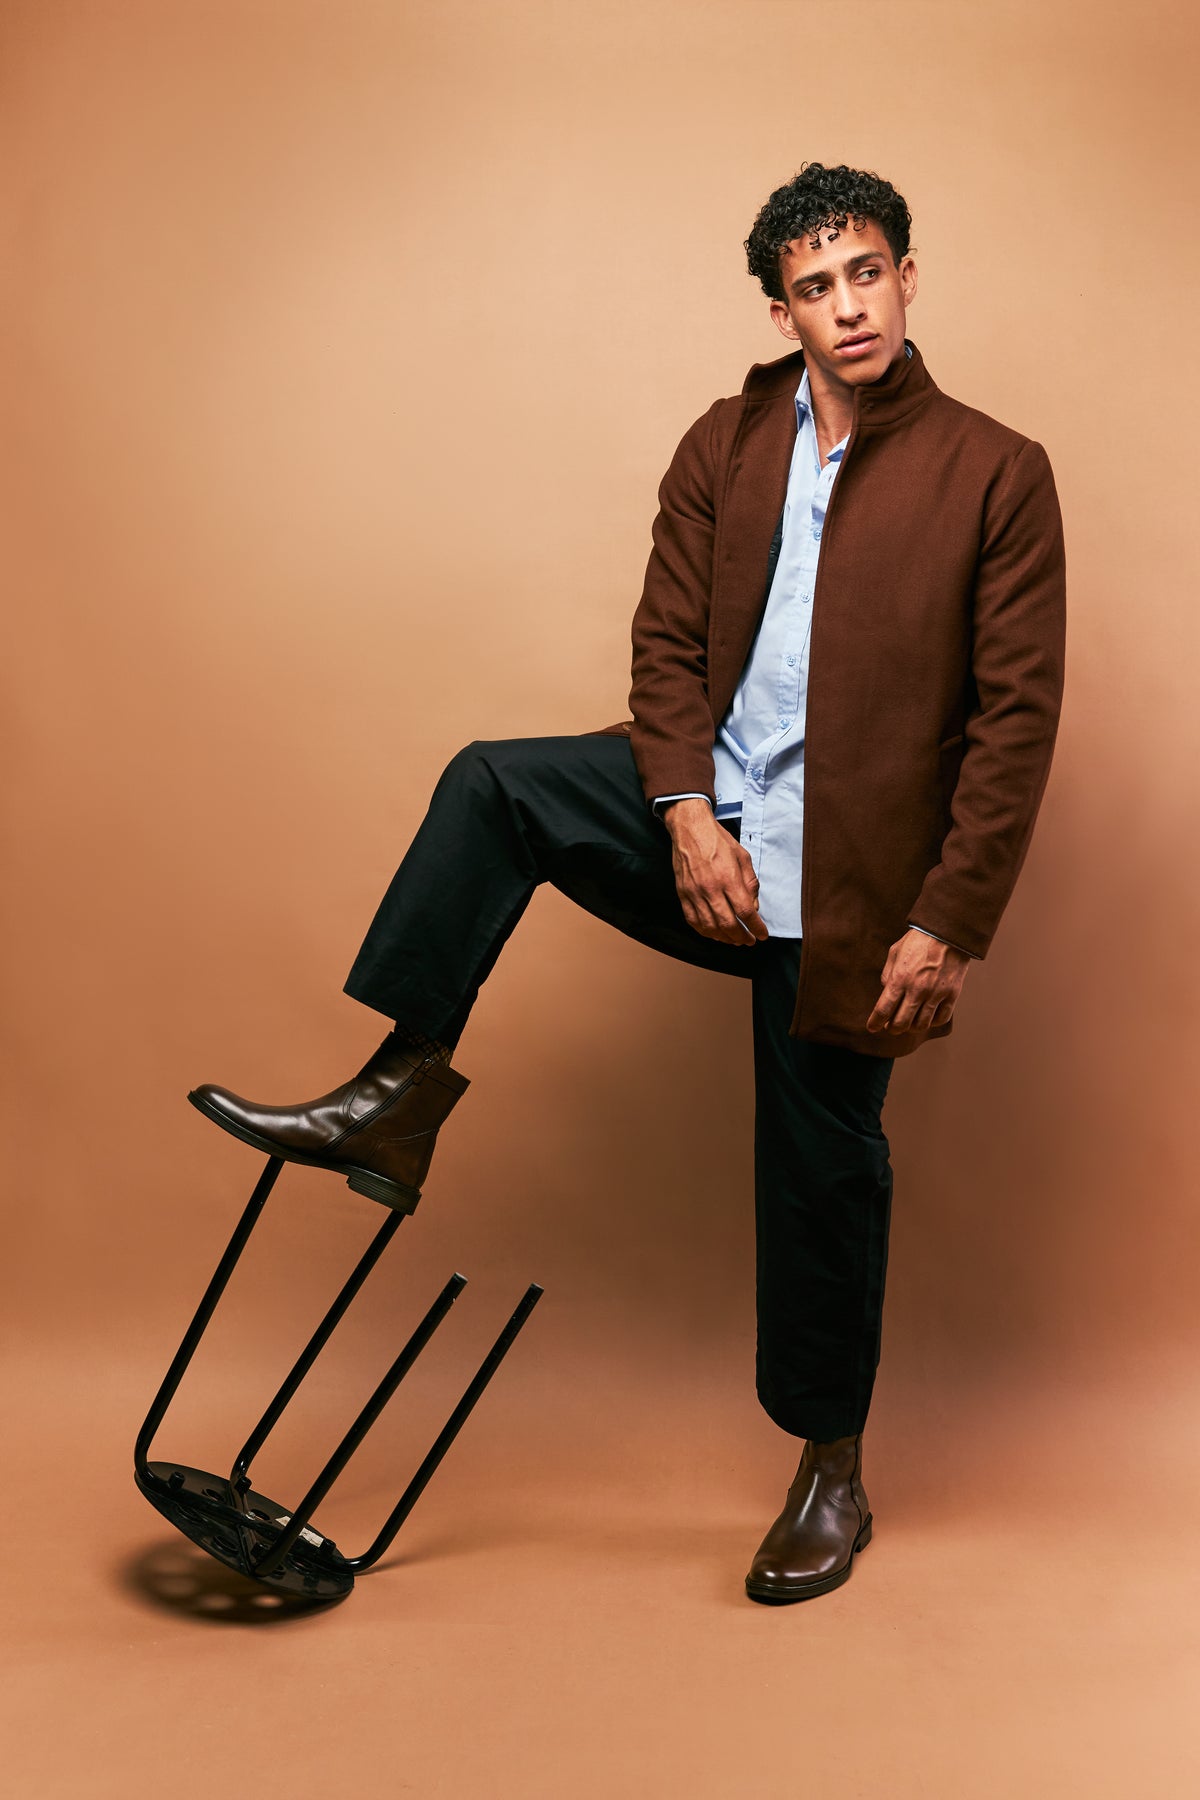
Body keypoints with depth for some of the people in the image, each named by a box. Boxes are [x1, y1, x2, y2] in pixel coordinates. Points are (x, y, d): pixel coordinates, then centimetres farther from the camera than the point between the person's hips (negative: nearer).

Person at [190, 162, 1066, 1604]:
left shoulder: (996, 474, -7)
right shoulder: (727, 444, 5)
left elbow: (1017, 717, -9)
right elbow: (667, 642, 3)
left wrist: (948, 924, -15)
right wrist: (688, 813, -13)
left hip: (845, 877, -4)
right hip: (710, 806, 4)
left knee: (823, 1165, 5)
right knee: (489, 784, -16)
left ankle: (830, 1471, 26)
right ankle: (402, 1093, -8)